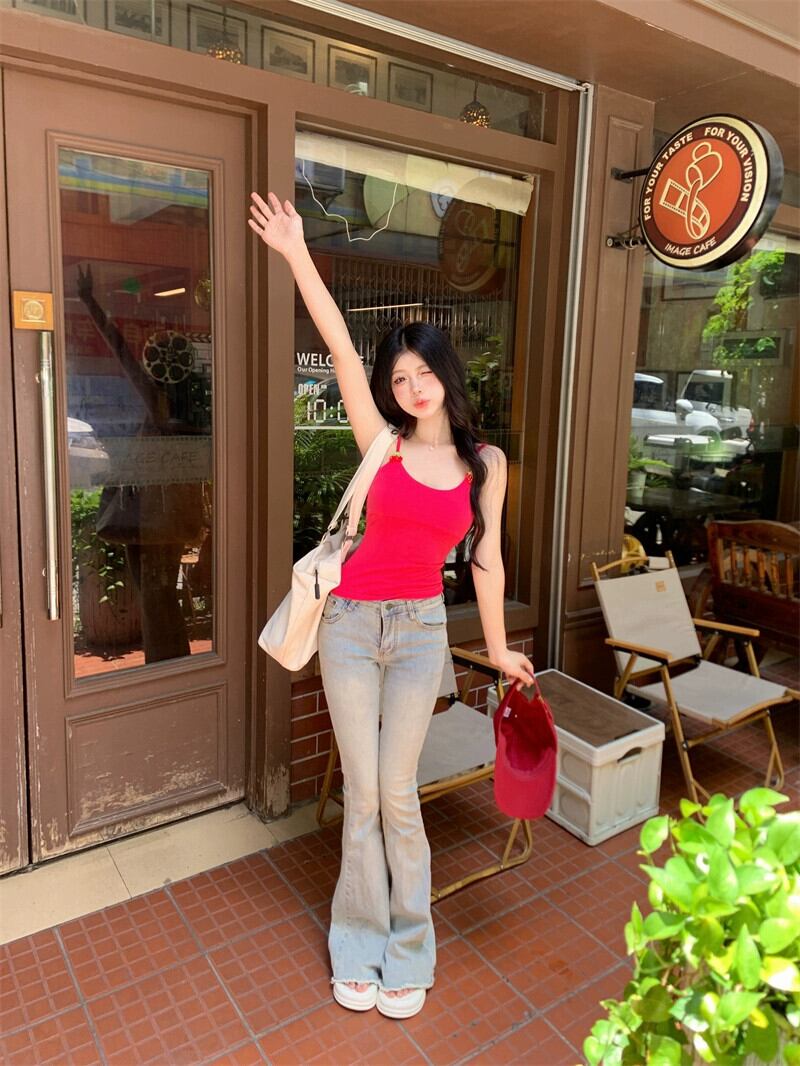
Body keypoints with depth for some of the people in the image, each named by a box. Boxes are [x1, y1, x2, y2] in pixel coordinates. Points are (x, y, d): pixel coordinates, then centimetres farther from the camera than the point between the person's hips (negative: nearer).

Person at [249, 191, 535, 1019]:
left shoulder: (486, 464, 1)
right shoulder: (382, 445, -4)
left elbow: (484, 559, 6)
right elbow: (340, 347, -10)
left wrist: (499, 647, 11)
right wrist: (295, 252, -12)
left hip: (421, 631, 0)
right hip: (351, 623, 0)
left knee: (397, 793, 4)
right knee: (362, 791, 7)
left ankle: (406, 951, 27)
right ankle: (361, 947, 28)